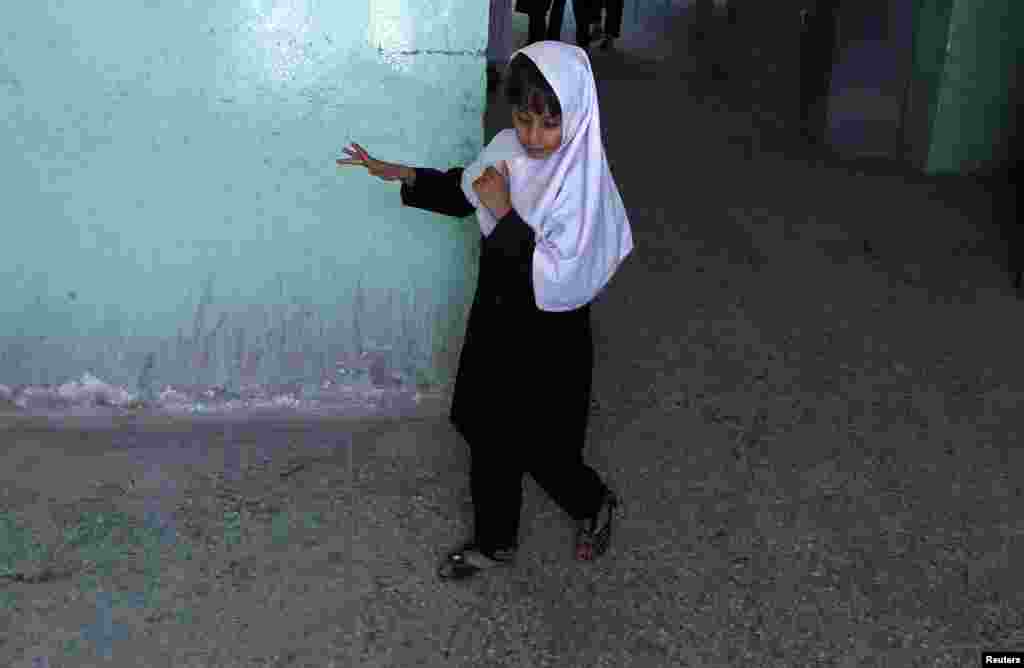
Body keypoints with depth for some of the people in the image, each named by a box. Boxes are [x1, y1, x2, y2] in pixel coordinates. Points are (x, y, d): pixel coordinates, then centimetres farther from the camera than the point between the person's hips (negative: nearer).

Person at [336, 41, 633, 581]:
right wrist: (404, 176, 2)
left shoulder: (584, 187, -27)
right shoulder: (510, 148, -7)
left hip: (549, 343, -6)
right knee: (488, 440, 19)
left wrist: (505, 215, -29)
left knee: (540, 451, 12)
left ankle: (594, 505, 44)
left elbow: (556, 283, -31)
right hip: (496, 321, 7)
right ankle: (494, 542, 41)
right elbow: (466, 190, 14)